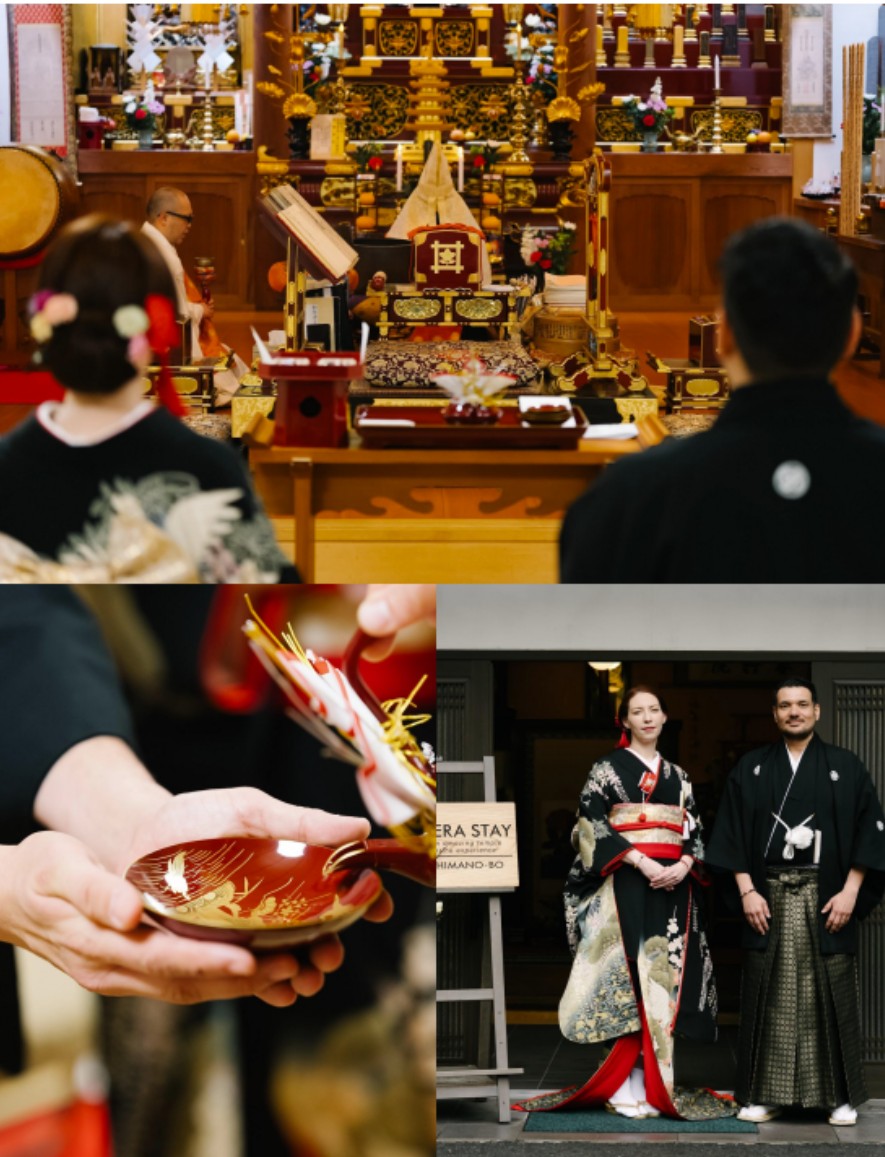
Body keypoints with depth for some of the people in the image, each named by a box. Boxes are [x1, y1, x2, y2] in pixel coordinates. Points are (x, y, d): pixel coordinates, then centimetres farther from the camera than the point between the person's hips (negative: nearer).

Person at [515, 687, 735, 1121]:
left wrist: (682, 866, -7)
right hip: (626, 884, -4)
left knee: (665, 976, 0)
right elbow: (593, 825, -7)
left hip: (672, 885, 5)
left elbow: (695, 831, 14)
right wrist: (641, 861, -17)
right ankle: (627, 1087, -10)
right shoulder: (607, 768, 3)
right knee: (628, 977, -10)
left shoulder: (677, 775, 17)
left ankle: (656, 1083, 3)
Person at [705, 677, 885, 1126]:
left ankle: (841, 1096, 7)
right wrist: (746, 891, -6)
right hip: (768, 896, 1)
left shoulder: (845, 767, 5)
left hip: (826, 898, -1)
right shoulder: (750, 769, 8)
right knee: (768, 997, 1)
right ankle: (764, 1094, 7)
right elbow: (732, 835, 5)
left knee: (830, 996, -1)